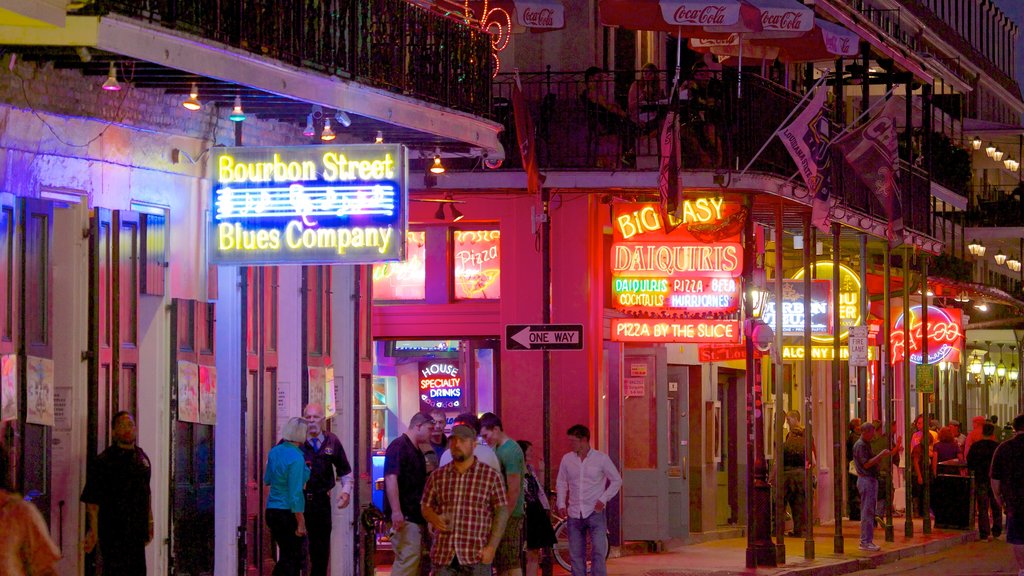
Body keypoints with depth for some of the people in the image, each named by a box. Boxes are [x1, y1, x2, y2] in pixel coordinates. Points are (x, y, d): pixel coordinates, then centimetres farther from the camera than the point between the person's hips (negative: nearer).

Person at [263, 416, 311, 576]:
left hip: (272, 511, 8)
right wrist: (300, 523, -16)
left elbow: (267, 480, 19)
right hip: (288, 513, -8)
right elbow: (295, 494, -20)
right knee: (293, 559, 1)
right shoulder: (296, 458, -18)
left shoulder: (274, 452, 5)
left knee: (285, 556, 17)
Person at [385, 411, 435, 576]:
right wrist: (396, 511, -30)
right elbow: (391, 478, -23)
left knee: (414, 560, 10)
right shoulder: (399, 446, -12)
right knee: (409, 558, -17)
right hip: (404, 516, -10)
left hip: (416, 516, 10)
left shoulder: (417, 451, 19)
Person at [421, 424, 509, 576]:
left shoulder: (490, 476, 2)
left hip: (476, 557, -3)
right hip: (443, 556, 3)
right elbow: (425, 506, 18)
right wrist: (434, 518, -6)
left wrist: (492, 547, -8)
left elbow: (501, 512, 1)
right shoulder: (437, 476, 11)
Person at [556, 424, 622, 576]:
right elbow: (561, 483, 15)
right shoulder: (567, 459, 4)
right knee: (576, 555, 5)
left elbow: (616, 480, 3)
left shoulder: (601, 458, -4)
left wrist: (603, 499, -8)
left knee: (598, 552, -11)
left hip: (595, 512, -3)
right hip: (574, 515, 3)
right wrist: (561, 504, 2)